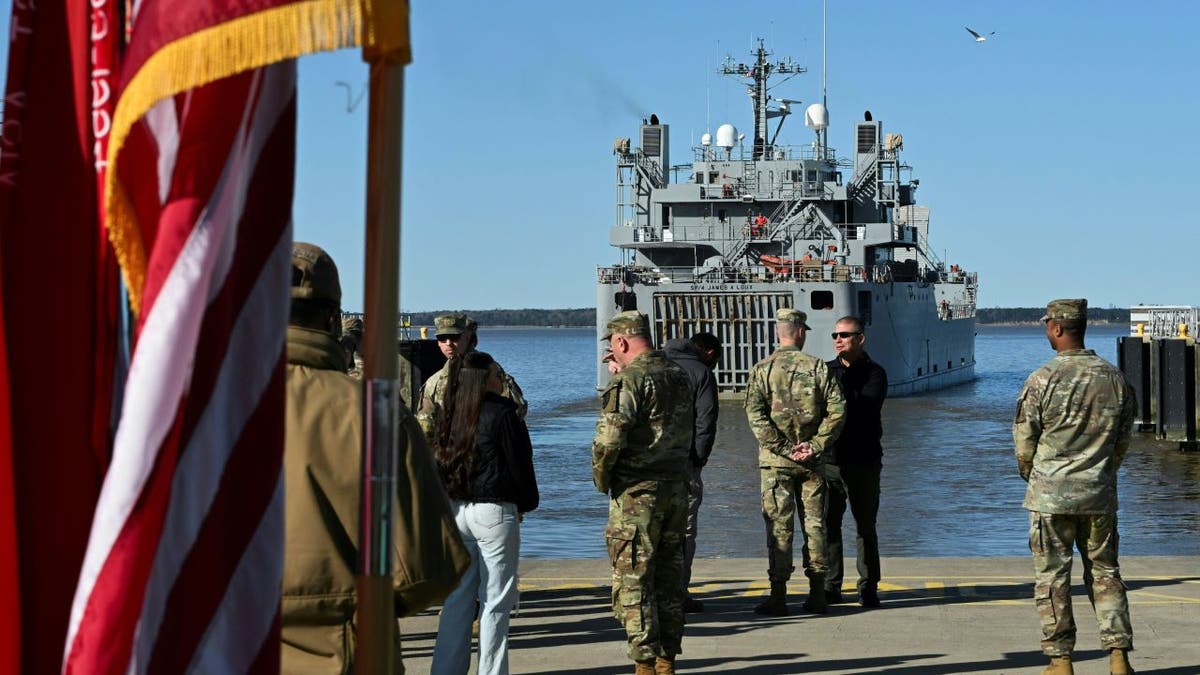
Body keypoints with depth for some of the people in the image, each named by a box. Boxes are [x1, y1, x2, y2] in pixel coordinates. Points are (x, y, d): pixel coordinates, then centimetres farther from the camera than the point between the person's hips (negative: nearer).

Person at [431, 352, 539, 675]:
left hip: (456, 510, 6)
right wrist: (525, 504, 7)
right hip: (494, 511, -6)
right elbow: (520, 463, -7)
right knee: (495, 600, 1)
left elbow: (445, 461, 13)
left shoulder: (452, 415, 6)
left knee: (458, 596, 12)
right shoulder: (502, 414, -12)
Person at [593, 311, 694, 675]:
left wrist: (601, 478, -7)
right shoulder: (679, 376, 10)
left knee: (633, 581, -1)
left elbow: (609, 438, -22)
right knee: (669, 577, 14)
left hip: (637, 493, -8)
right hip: (677, 487, 8)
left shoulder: (629, 380, -14)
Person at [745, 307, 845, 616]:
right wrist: (816, 445, -6)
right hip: (812, 462, 1)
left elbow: (755, 413, -13)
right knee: (814, 524, 9)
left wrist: (783, 448, -11)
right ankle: (817, 595, 11)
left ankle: (778, 596, -1)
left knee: (779, 527, 1)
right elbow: (837, 409, -6)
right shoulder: (818, 367, 1)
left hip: (776, 461, -1)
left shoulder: (762, 369, -2)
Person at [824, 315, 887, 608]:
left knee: (866, 526, 4)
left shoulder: (875, 373, 3)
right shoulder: (825, 371, 14)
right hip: (830, 460, 2)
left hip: (864, 460, -2)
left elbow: (866, 408, -13)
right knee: (828, 524, -1)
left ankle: (868, 588, 11)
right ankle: (830, 588, 5)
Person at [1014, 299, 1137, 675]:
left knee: (1052, 577, 5)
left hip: (1051, 495, -3)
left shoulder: (1043, 380, -12)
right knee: (1105, 573, 13)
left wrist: (1032, 477, 16)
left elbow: (1024, 442, -4)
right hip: (1100, 496, 3)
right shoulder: (1115, 379, 1)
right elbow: (1123, 441, 9)